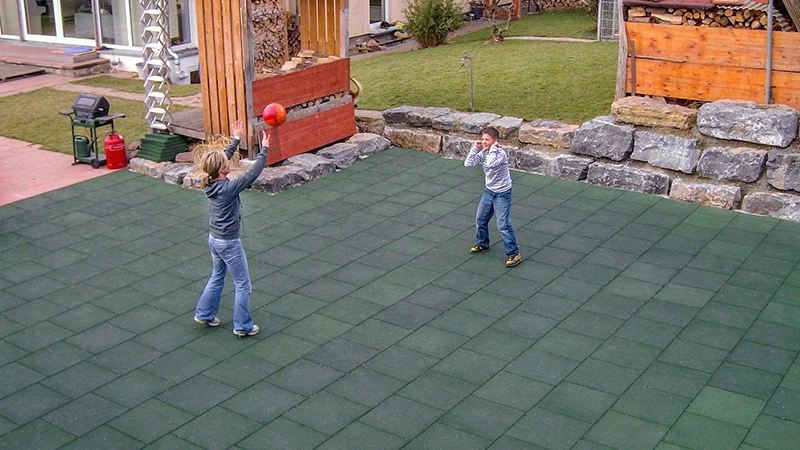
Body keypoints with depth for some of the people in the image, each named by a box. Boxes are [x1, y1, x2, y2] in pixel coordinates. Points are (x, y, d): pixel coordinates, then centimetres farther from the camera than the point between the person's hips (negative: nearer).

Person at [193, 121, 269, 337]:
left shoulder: (210, 183, -5)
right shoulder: (228, 188, -27)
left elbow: (223, 158, 10)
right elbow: (253, 173, -25)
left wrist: (236, 140, 17)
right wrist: (264, 150, -19)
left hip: (214, 239, 8)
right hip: (229, 243, -8)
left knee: (217, 278, 27)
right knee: (242, 285, 6)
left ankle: (204, 314, 37)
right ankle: (243, 326, 14)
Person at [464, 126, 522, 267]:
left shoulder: (501, 153, -23)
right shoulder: (483, 153, -2)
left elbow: (491, 164, -42)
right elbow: (468, 163, -9)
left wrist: (493, 148, -31)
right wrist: (475, 148, -13)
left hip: (502, 193, -8)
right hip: (489, 191, 8)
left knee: (503, 225, -11)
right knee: (480, 220, 18)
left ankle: (514, 254, -2)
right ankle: (483, 244, 42)